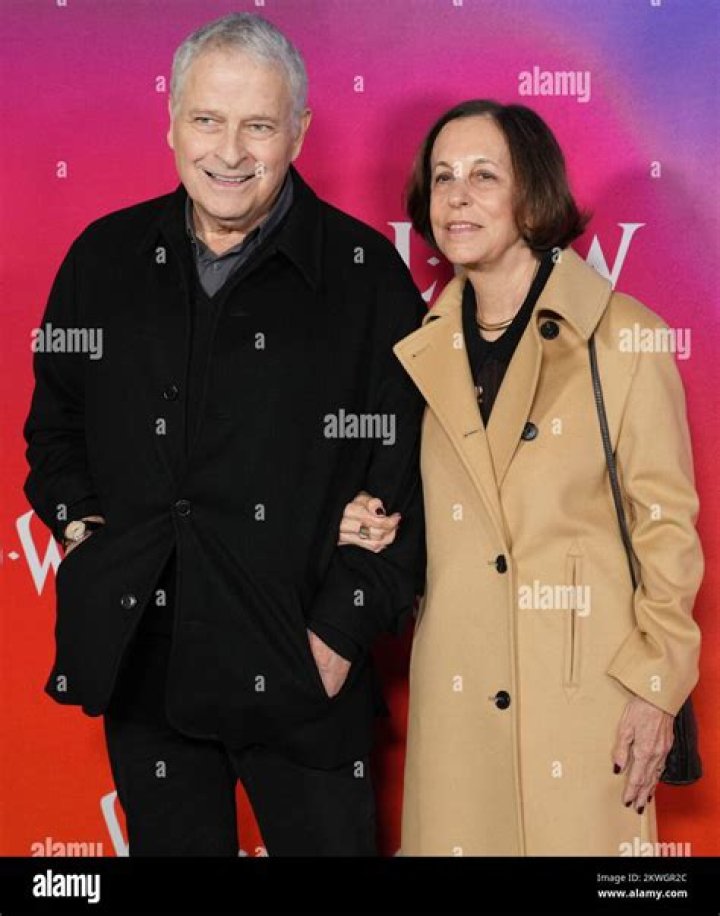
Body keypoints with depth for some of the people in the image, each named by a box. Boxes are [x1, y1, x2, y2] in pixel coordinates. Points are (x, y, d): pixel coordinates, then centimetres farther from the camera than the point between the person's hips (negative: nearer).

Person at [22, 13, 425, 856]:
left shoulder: (365, 272, -6)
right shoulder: (106, 257, 5)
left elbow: (406, 472, -7)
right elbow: (53, 419, 18)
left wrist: (342, 630, -11)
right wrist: (75, 520, 2)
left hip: (298, 673, -3)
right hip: (140, 662, 4)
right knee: (171, 843, 18)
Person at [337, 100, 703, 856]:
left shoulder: (622, 337, -8)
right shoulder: (420, 350, 6)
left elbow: (667, 521, -5)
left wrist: (659, 684, -8)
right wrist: (369, 522, -3)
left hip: (585, 689, -4)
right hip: (455, 697, 4)